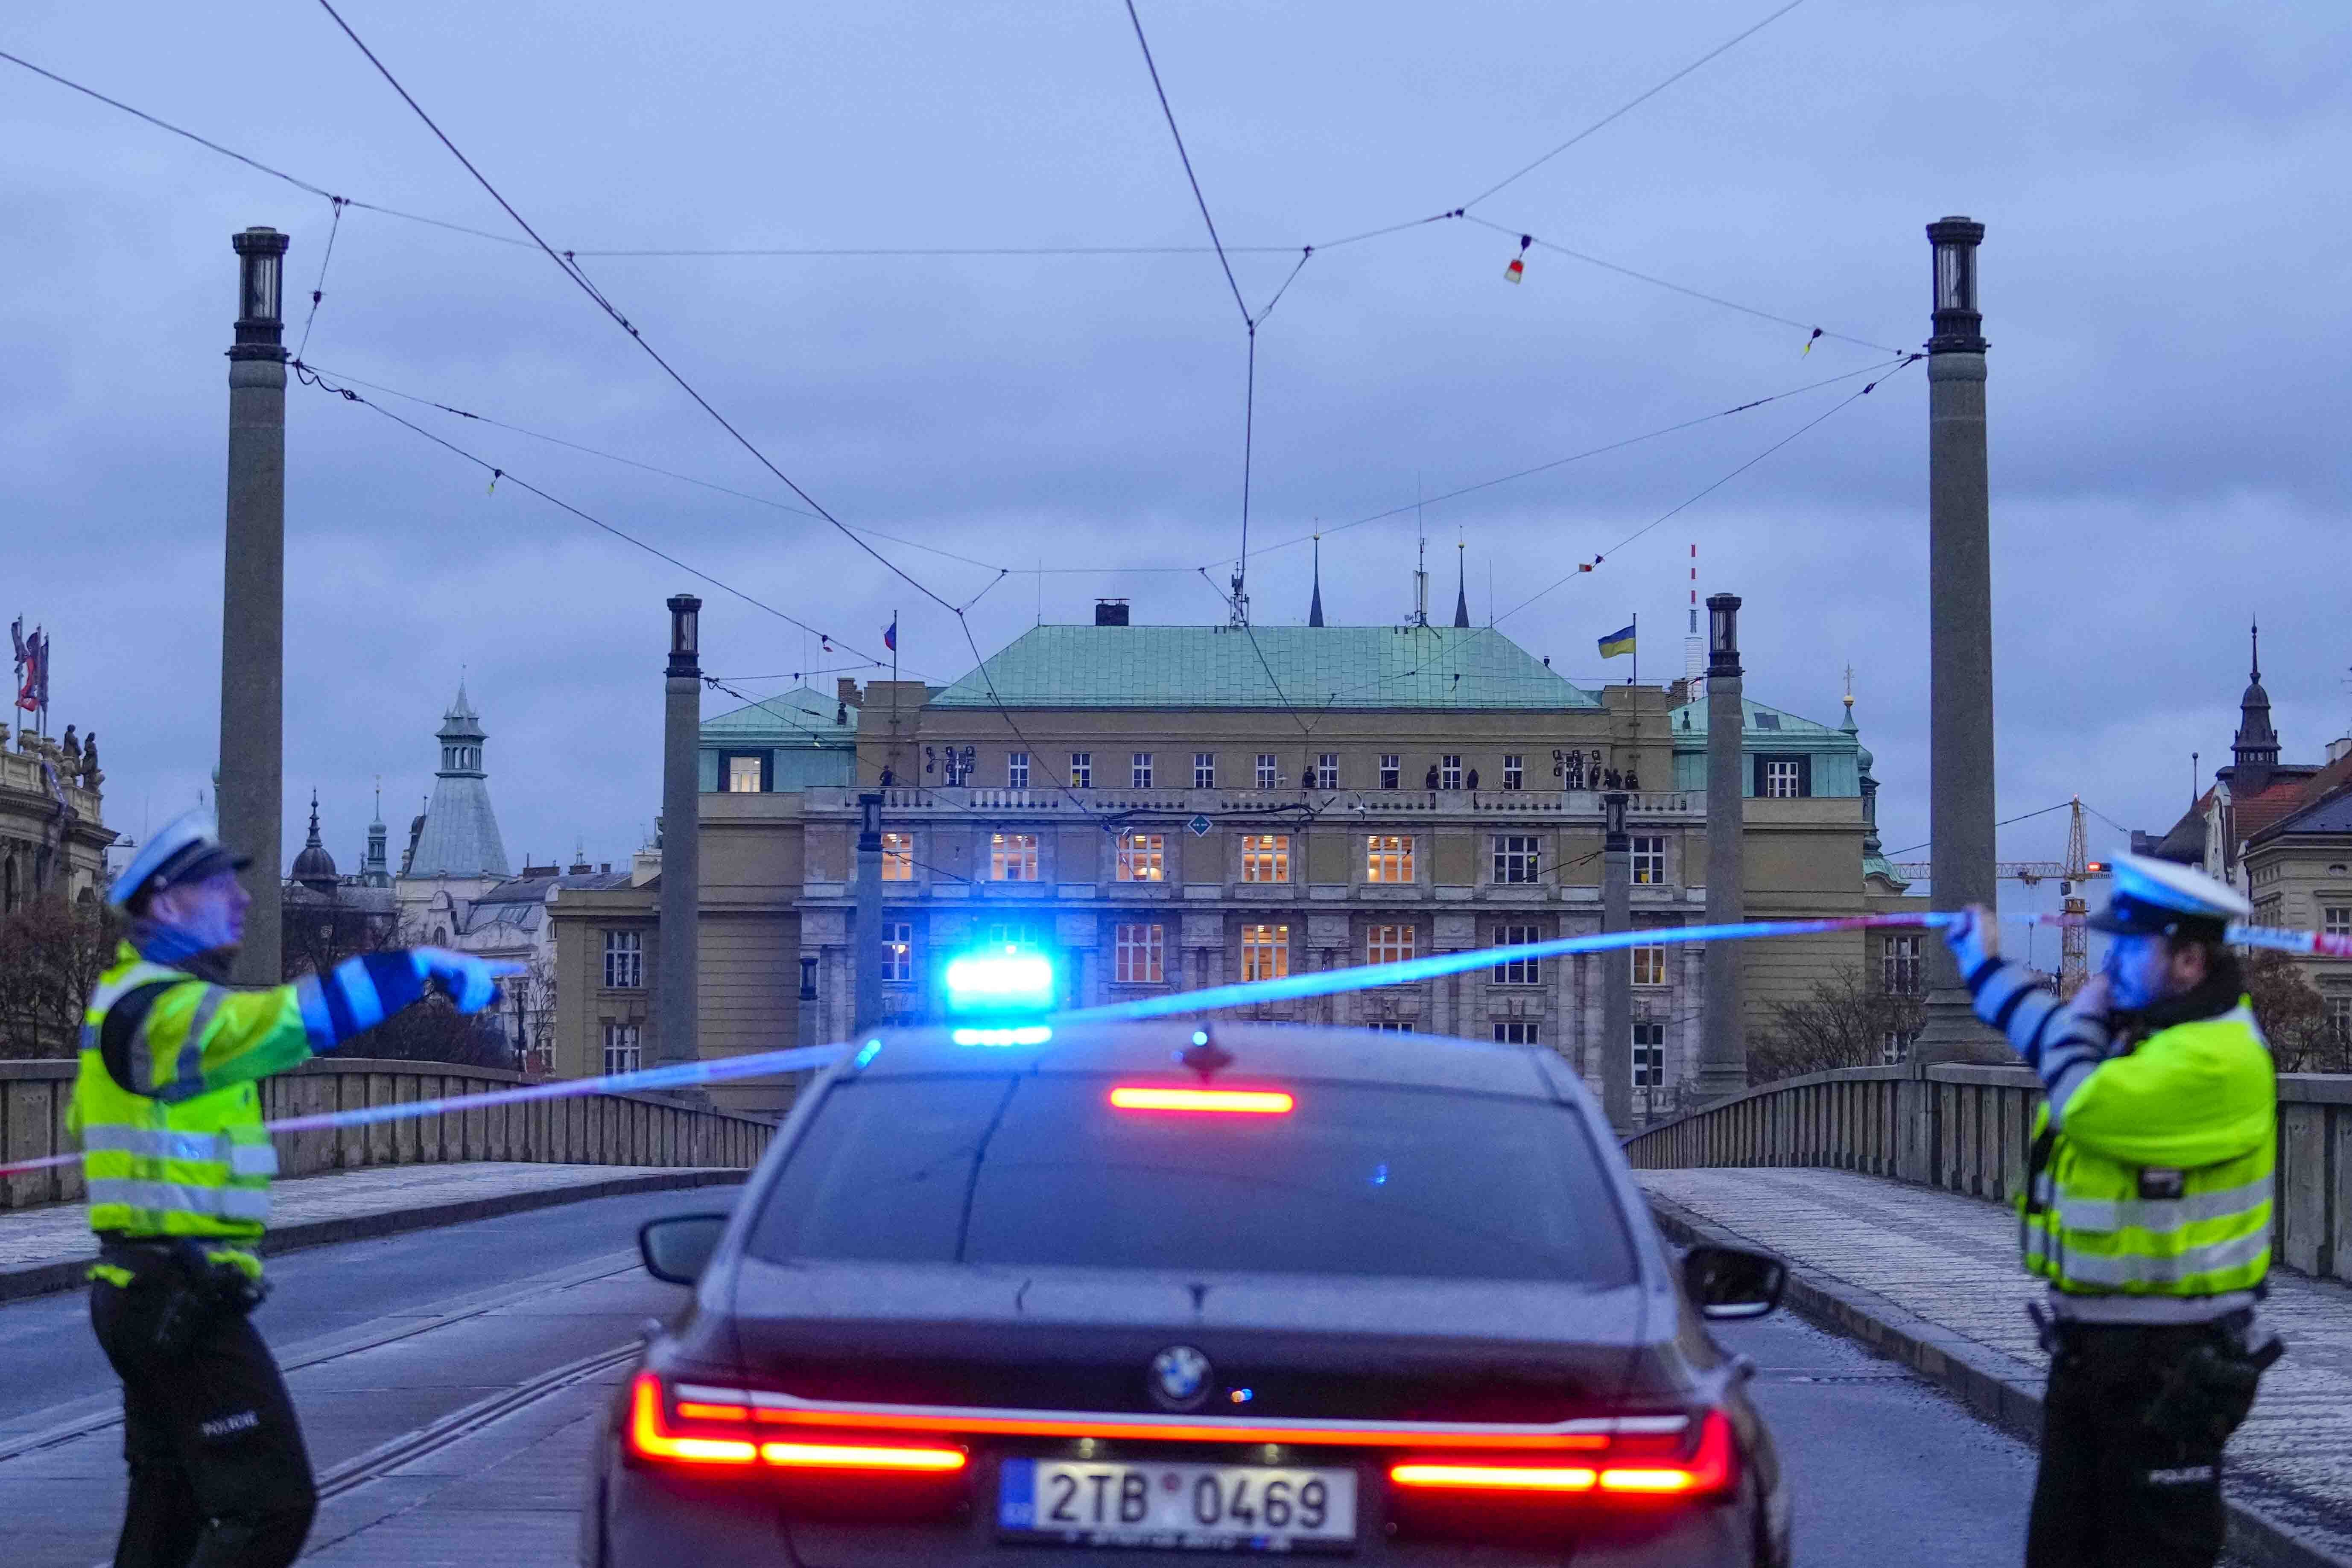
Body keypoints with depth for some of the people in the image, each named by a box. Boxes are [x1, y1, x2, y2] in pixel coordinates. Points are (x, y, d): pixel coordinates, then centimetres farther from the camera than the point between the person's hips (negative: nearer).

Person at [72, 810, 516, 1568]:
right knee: (271, 1504, -11)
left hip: (146, 1296, 11)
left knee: (170, 1505, 16)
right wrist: (423, 964, -27)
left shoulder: (129, 1001, 17)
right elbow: (302, 1017, -32)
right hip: (183, 1300, -11)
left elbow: (84, 1114, 31)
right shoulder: (162, 1010, -17)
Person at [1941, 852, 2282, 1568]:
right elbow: (2052, 1036, 30)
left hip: (2169, 1362, -10)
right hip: (2090, 1342, 10)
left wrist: (2085, 1013, -11)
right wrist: (1987, 965, 38)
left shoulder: (2216, 1059, -22)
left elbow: (2084, 1102, -29)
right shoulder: (2138, 1028, 10)